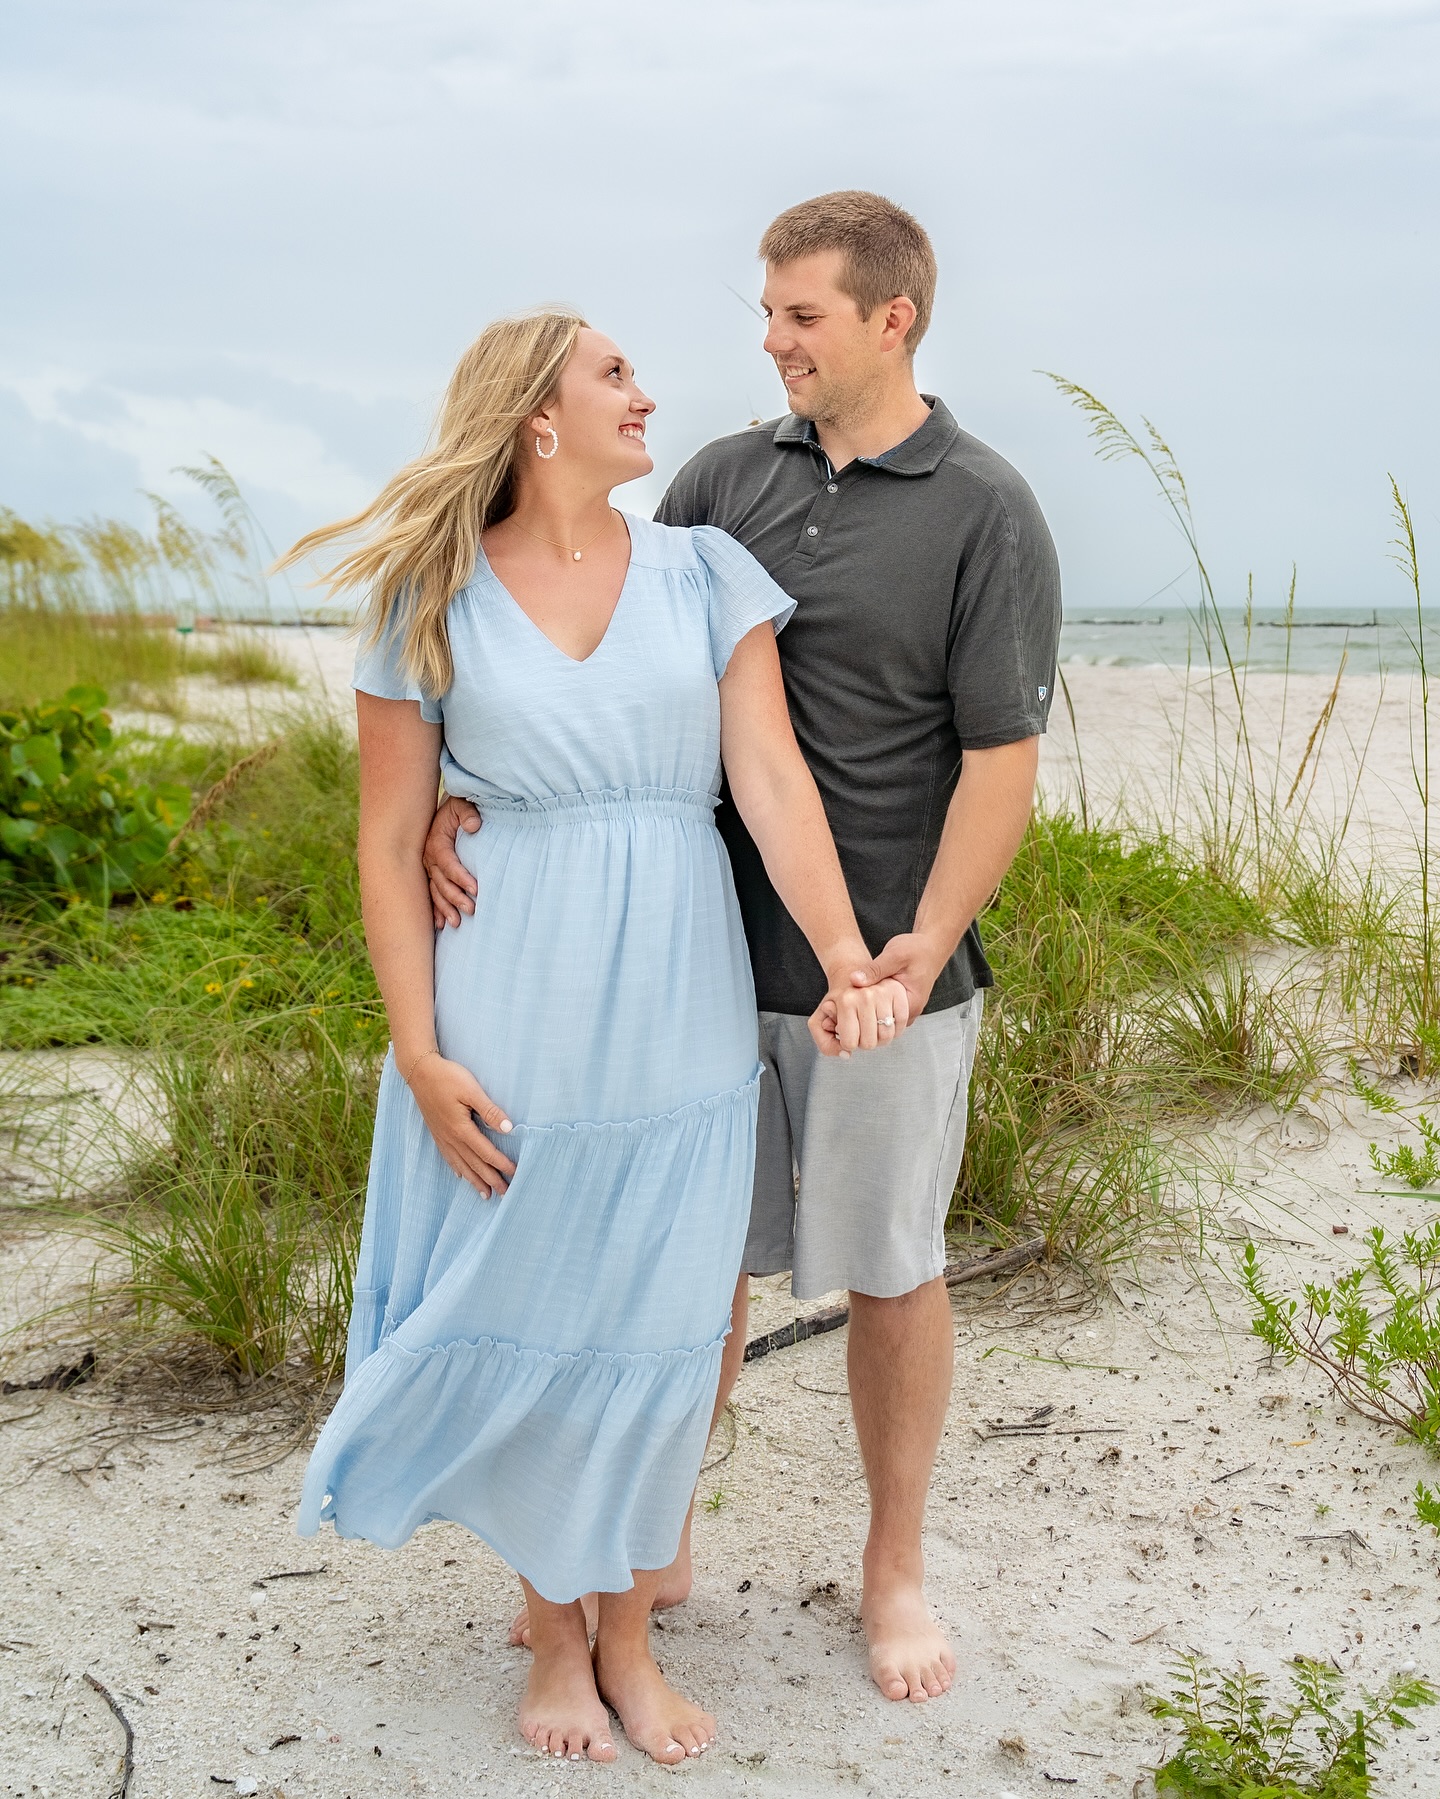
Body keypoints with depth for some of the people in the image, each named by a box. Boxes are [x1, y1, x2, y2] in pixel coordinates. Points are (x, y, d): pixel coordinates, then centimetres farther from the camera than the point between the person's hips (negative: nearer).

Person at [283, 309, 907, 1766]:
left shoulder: (705, 574, 3)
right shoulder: (435, 603, -1)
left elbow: (772, 780, -6)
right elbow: (389, 844, -1)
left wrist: (847, 957, -21)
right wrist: (422, 1056, -8)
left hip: (678, 1019, 2)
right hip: (513, 1026, -1)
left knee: (656, 1335, 9)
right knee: (523, 1330, 8)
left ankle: (627, 1634, 30)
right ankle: (552, 1631, 31)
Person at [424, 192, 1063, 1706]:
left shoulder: (986, 515, -7)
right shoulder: (725, 478, 6)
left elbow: (1003, 757, -10)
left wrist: (927, 941, -23)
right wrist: (469, 793, -11)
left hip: (881, 970, -4)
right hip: (707, 949, 4)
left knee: (888, 1269, 10)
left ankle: (894, 1570, 29)